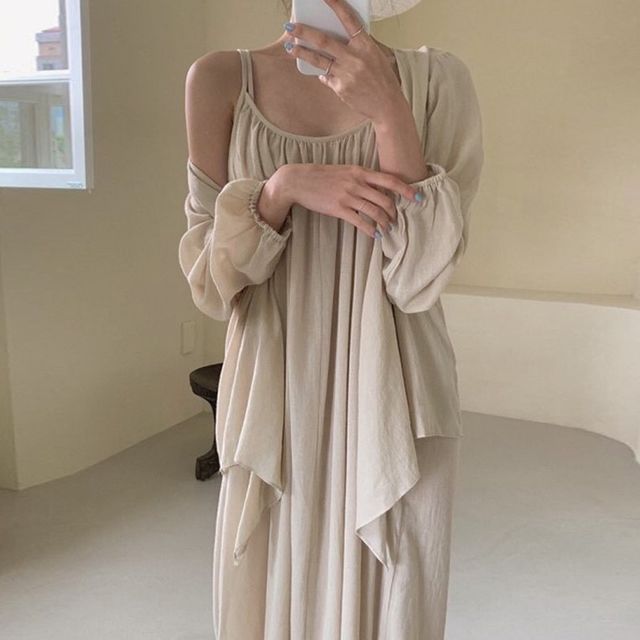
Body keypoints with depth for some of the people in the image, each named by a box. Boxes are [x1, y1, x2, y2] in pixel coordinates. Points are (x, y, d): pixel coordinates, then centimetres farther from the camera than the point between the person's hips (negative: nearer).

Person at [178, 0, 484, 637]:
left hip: (391, 407, 0)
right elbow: (208, 280, -2)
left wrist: (388, 112, -21)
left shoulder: (434, 78, -4)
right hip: (275, 403, 1)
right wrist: (283, 187, -18)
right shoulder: (221, 79, -2)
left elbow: (417, 279, -11)